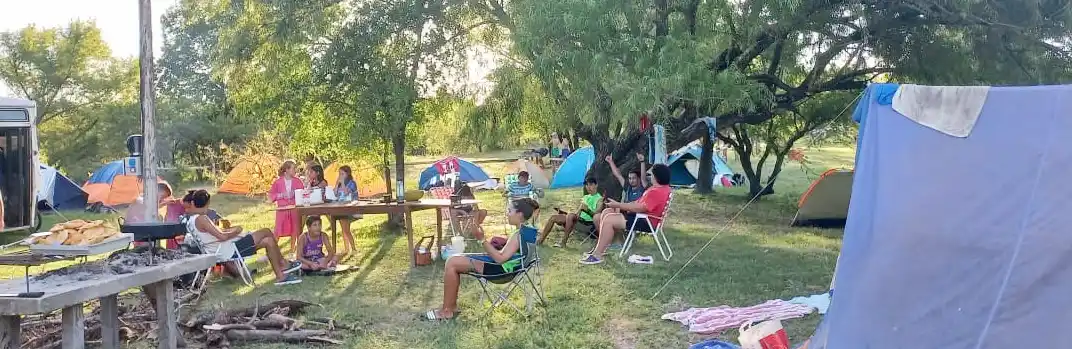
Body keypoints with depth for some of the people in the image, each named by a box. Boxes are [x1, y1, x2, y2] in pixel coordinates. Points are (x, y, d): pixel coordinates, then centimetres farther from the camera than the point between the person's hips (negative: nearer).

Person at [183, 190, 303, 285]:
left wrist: (230, 230, 8)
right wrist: (235, 231, -4)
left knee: (268, 241, 9)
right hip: (229, 251, -10)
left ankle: (281, 275, 10)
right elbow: (222, 236, -21)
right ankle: (283, 264, 5)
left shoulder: (190, 220, 14)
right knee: (266, 232, -8)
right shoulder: (200, 218, -17)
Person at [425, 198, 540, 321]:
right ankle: (452, 306, 12)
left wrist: (482, 239, -26)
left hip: (501, 269, -11)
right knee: (454, 260, 12)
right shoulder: (528, 230, 6)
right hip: (504, 265, 11)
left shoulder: (520, 235, -23)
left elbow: (500, 258, -28)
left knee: (452, 263, -11)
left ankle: (447, 310, -1)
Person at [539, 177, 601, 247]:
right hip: (579, 220, 8)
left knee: (570, 215, -36)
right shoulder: (585, 197, 24)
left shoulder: (599, 198, 2)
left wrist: (587, 209, -27)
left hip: (588, 224, -8)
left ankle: (563, 242, -30)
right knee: (553, 218, -5)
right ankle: (540, 240, -1)